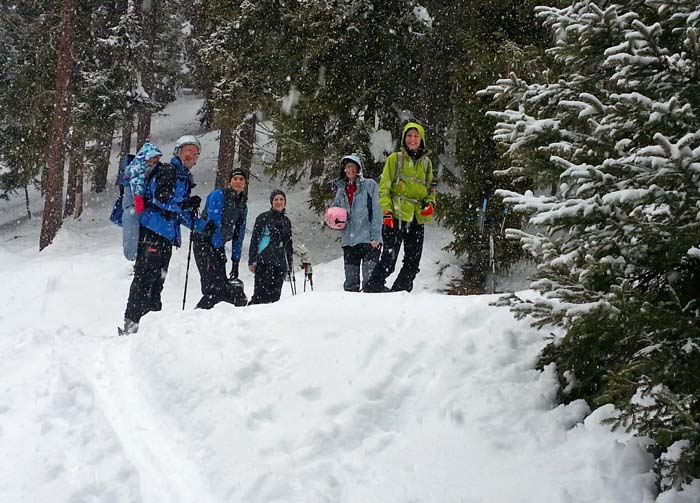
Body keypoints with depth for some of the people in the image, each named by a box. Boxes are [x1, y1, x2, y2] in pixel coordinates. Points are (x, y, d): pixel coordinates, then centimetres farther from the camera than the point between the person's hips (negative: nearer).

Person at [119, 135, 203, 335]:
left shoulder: (185, 179, 24)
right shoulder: (168, 171, -2)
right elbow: (160, 197, -18)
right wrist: (185, 205, -23)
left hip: (167, 236, 9)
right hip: (152, 230, -9)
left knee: (157, 282, 9)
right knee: (144, 277, -13)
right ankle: (131, 323, -15)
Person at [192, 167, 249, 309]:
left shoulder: (242, 205, 14)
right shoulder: (218, 195, -8)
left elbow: (239, 235, 16)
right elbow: (214, 222, -16)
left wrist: (236, 261, 11)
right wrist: (219, 250, -20)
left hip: (218, 245, 8)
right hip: (204, 242, -7)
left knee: (222, 285, 2)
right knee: (214, 287, -18)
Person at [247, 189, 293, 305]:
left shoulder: (286, 221, 19)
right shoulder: (263, 217, 4)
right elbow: (254, 239, 0)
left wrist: (290, 266, 19)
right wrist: (252, 261, -9)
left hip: (280, 263, 5)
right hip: (264, 260, -5)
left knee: (275, 295, -2)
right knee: (261, 292, -14)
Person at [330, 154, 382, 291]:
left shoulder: (369, 185, 4)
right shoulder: (341, 190, 18)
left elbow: (376, 211, -2)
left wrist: (375, 236, -11)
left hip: (369, 239, -5)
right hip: (349, 240, 5)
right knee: (351, 283, 6)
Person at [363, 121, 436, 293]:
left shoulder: (426, 162, 16)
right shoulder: (394, 159, 4)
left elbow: (430, 188, 25)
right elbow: (384, 187, 0)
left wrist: (430, 203, 3)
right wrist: (386, 211, -12)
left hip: (417, 219, 5)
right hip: (396, 216, -5)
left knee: (413, 262, 5)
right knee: (389, 260, -11)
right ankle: (373, 287, 2)